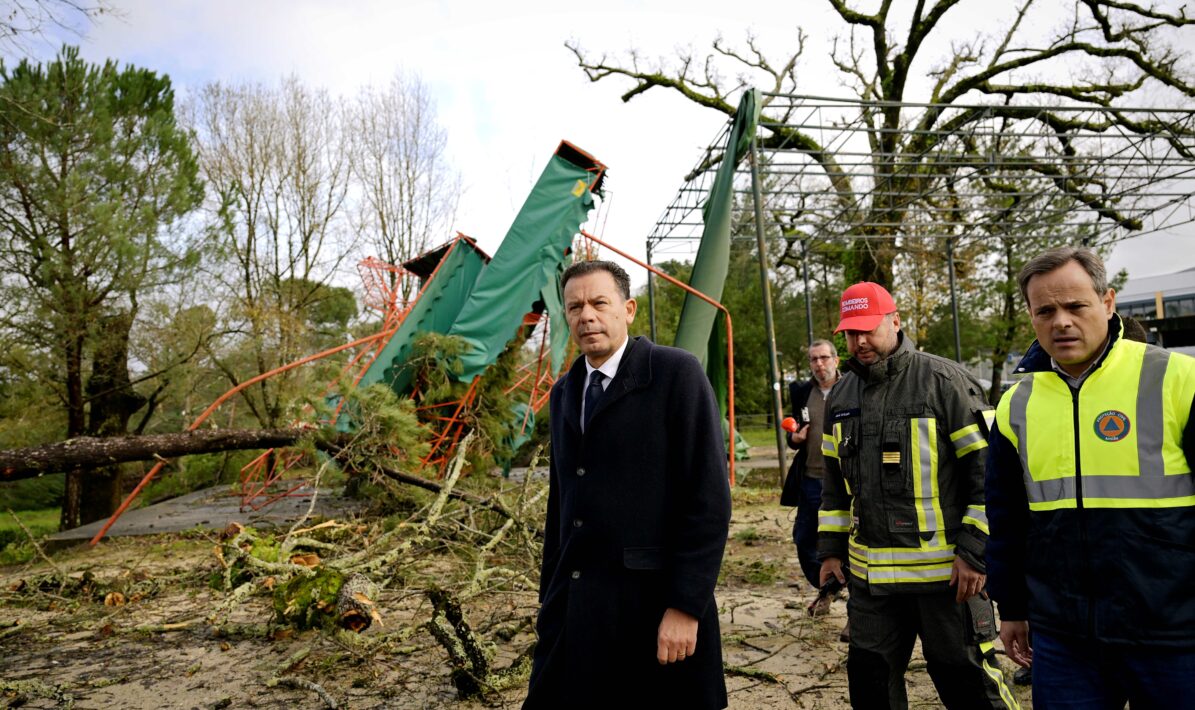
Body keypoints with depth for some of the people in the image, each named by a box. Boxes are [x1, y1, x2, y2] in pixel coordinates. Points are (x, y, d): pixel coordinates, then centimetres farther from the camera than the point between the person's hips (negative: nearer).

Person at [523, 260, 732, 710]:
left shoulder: (676, 372, -8)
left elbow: (709, 497, -12)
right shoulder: (564, 393, 12)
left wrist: (685, 607, -15)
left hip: (653, 605, -5)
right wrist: (550, 597, 16)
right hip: (574, 610, 6)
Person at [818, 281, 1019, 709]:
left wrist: (974, 553, -12)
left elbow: (986, 472, -9)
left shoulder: (943, 381, -9)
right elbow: (835, 482, 17)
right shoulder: (841, 395, 10)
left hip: (944, 569, -5)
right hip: (870, 574, 6)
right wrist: (831, 549, 14)